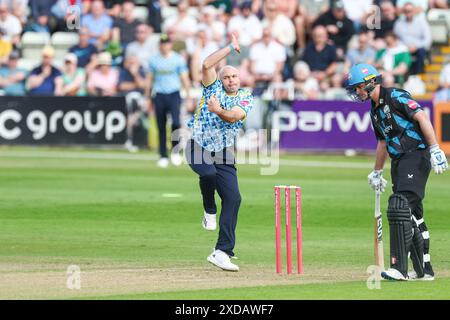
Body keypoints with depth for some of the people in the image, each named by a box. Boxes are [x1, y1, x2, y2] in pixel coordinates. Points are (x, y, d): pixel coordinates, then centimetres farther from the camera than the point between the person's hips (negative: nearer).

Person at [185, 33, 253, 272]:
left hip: (223, 154, 2)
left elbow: (233, 117, -16)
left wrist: (218, 111, -36)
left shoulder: (246, 98, 4)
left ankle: (222, 252, -8)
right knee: (208, 173, -34)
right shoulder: (213, 88, 5)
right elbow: (207, 65, -11)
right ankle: (209, 211, -3)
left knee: (233, 198, -9)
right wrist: (231, 47, -6)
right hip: (198, 147, -2)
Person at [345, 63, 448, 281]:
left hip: (416, 156, -9)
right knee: (412, 215, 11)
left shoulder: (395, 97, -10)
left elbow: (422, 118, -17)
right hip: (399, 162, 9)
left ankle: (399, 268, -21)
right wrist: (377, 172, 32)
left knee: (399, 208, -18)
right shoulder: (375, 110, 18)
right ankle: (424, 270, 17)